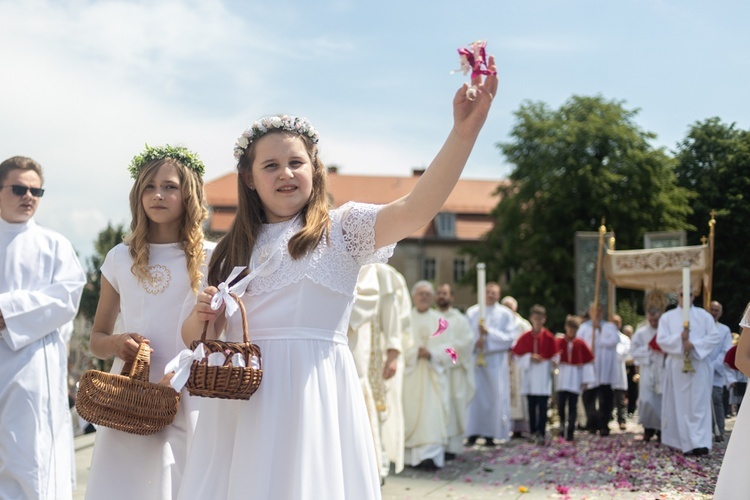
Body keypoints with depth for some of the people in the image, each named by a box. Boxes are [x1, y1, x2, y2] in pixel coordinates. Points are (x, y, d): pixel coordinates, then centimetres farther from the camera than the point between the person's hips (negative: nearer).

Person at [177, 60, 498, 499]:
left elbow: (416, 210, -16)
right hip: (241, 403, 3)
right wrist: (201, 317, -7)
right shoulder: (232, 250, 13)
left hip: (314, 396, -3)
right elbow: (194, 337, 18)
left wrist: (464, 133, -28)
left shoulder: (342, 229, 2)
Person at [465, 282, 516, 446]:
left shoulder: (505, 314, 4)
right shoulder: (471, 312, 10)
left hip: (496, 361, -1)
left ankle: (490, 434, 2)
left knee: (494, 396, -2)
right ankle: (473, 433, 2)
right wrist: (475, 342, -14)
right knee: (473, 396, -2)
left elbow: (510, 338, -5)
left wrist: (488, 332, -14)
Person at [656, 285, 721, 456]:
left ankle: (700, 442, -14)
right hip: (677, 366, 1)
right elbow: (661, 340, -2)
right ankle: (685, 442, 4)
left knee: (699, 405, -7)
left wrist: (694, 344, -14)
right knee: (680, 405, 0)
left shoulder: (704, 315, 8)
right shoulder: (667, 317, 8)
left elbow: (715, 337, -1)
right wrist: (680, 338, -19)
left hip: (699, 366, 0)